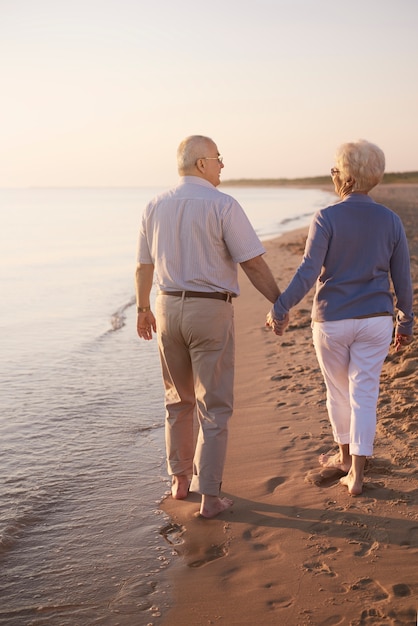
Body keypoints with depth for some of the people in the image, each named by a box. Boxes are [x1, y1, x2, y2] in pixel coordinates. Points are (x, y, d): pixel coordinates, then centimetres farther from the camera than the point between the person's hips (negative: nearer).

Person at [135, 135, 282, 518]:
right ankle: (210, 497, 5)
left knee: (179, 401, 20)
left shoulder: (156, 207, 4)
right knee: (214, 407, 3)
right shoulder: (223, 205, -12)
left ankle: (180, 481, 30)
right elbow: (253, 263, -13)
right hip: (211, 312, -5)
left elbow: (143, 266, 12)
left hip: (169, 307, 5)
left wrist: (143, 309, 25)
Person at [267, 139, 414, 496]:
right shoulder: (390, 221, -2)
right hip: (375, 320, 2)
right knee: (364, 394, 6)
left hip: (332, 321, -2)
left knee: (338, 390, 17)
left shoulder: (326, 219, -12)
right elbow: (402, 280, 2)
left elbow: (308, 273, -19)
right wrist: (406, 323, 13)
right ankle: (356, 474, 4)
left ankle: (345, 456, 36)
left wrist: (280, 309, -13)